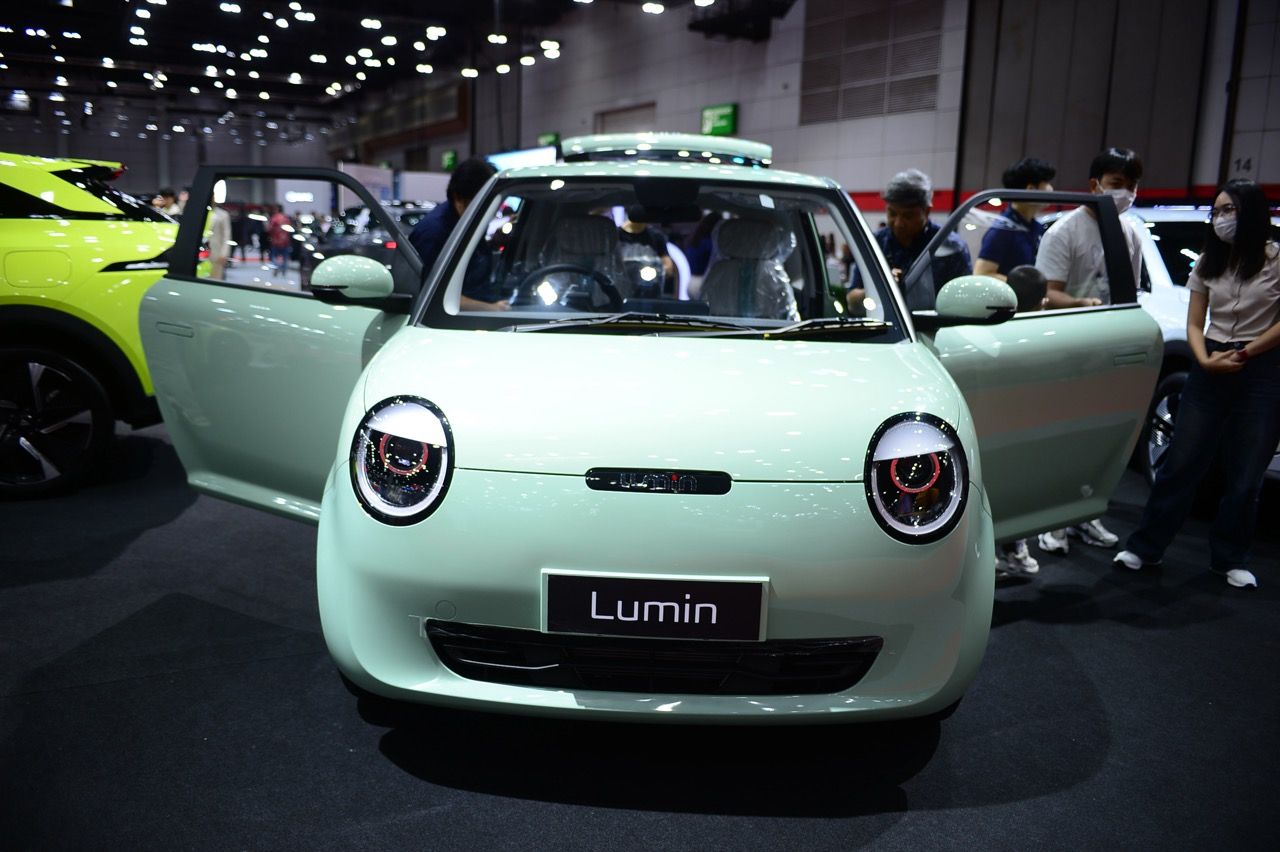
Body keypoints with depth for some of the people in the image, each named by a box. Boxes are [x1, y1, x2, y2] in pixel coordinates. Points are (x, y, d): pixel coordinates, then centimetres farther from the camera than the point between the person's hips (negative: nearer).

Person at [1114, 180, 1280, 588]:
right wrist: (1205, 359, -11)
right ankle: (1145, 546, 9)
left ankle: (1231, 559, 19)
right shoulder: (1208, 263, 9)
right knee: (1181, 462, 2)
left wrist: (1245, 352, -11)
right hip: (1210, 368, 3)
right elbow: (1194, 324, 6)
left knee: (1245, 477, 4)